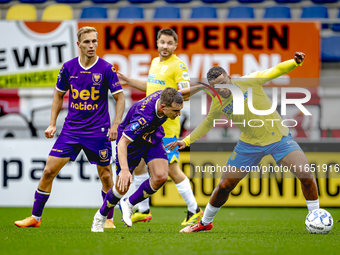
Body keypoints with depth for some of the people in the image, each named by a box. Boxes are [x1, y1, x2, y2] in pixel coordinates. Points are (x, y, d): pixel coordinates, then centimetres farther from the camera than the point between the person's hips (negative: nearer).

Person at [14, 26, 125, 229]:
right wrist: (52, 124, 7)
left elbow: (120, 98, -2)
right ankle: (35, 217, 7)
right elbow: (59, 96, 13)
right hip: (71, 129, 2)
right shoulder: (68, 68, 0)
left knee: (106, 176, 2)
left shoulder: (106, 69, -8)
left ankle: (108, 219, 20)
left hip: (98, 132, -2)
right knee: (49, 170, -3)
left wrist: (115, 125, -12)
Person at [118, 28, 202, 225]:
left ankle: (194, 211, 1)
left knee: (172, 169, -10)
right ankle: (143, 211, 25)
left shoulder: (178, 65, -10)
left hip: (167, 126, -8)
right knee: (138, 163, 11)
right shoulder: (155, 62, 15)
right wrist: (128, 81, 29)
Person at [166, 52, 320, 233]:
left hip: (278, 137, -2)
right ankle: (205, 223, 25)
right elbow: (207, 123, 15)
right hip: (250, 145, 2)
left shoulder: (249, 82, -13)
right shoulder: (218, 104, -3)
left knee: (306, 176, -17)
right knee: (224, 186, 1)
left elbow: (274, 71, -16)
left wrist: (295, 62, -34)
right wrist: (186, 140, 10)